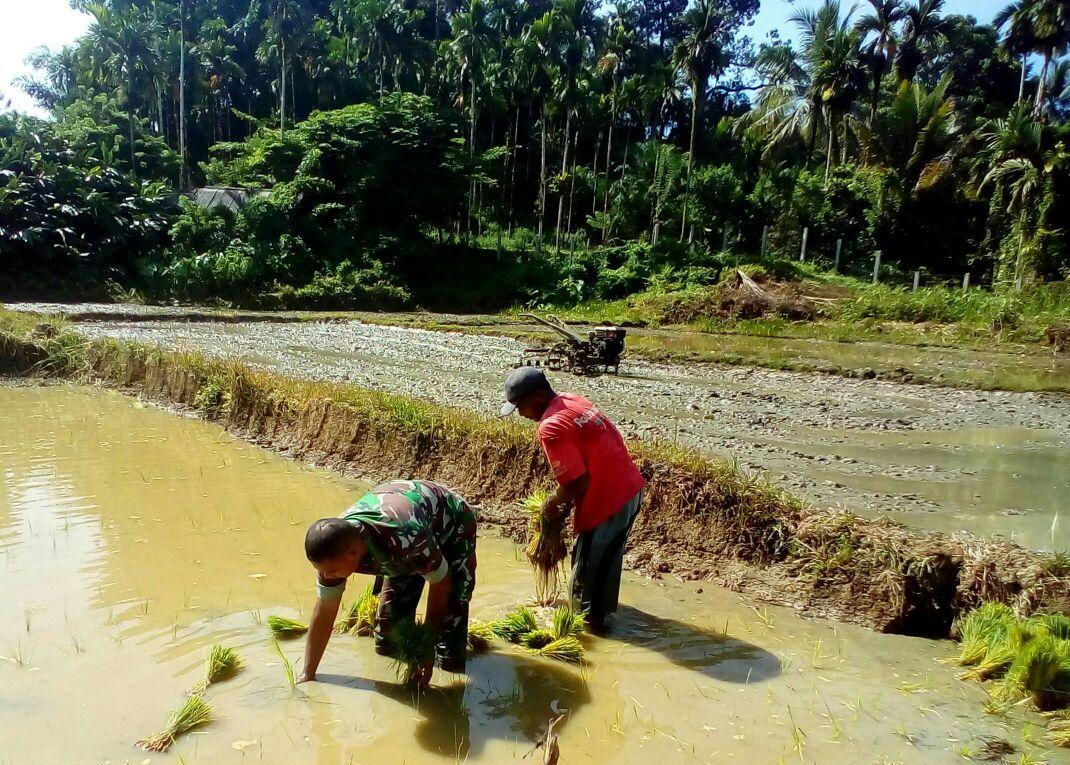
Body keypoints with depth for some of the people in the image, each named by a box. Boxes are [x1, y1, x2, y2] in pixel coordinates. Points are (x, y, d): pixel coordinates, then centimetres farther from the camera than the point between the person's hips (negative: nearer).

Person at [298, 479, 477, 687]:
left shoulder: (406, 537, -46)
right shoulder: (334, 548, -27)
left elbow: (441, 583, -27)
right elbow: (324, 611, -12)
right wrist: (307, 674, -9)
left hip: (452, 524, -5)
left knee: (449, 613, -14)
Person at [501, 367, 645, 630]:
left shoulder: (551, 426, -22)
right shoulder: (573, 401, 6)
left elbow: (578, 483, -24)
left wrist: (553, 502, -5)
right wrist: (567, 498, 13)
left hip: (607, 501, -9)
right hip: (631, 489, 9)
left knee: (587, 569, 11)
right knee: (608, 556, 29)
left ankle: (590, 622, 29)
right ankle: (604, 606, 49)